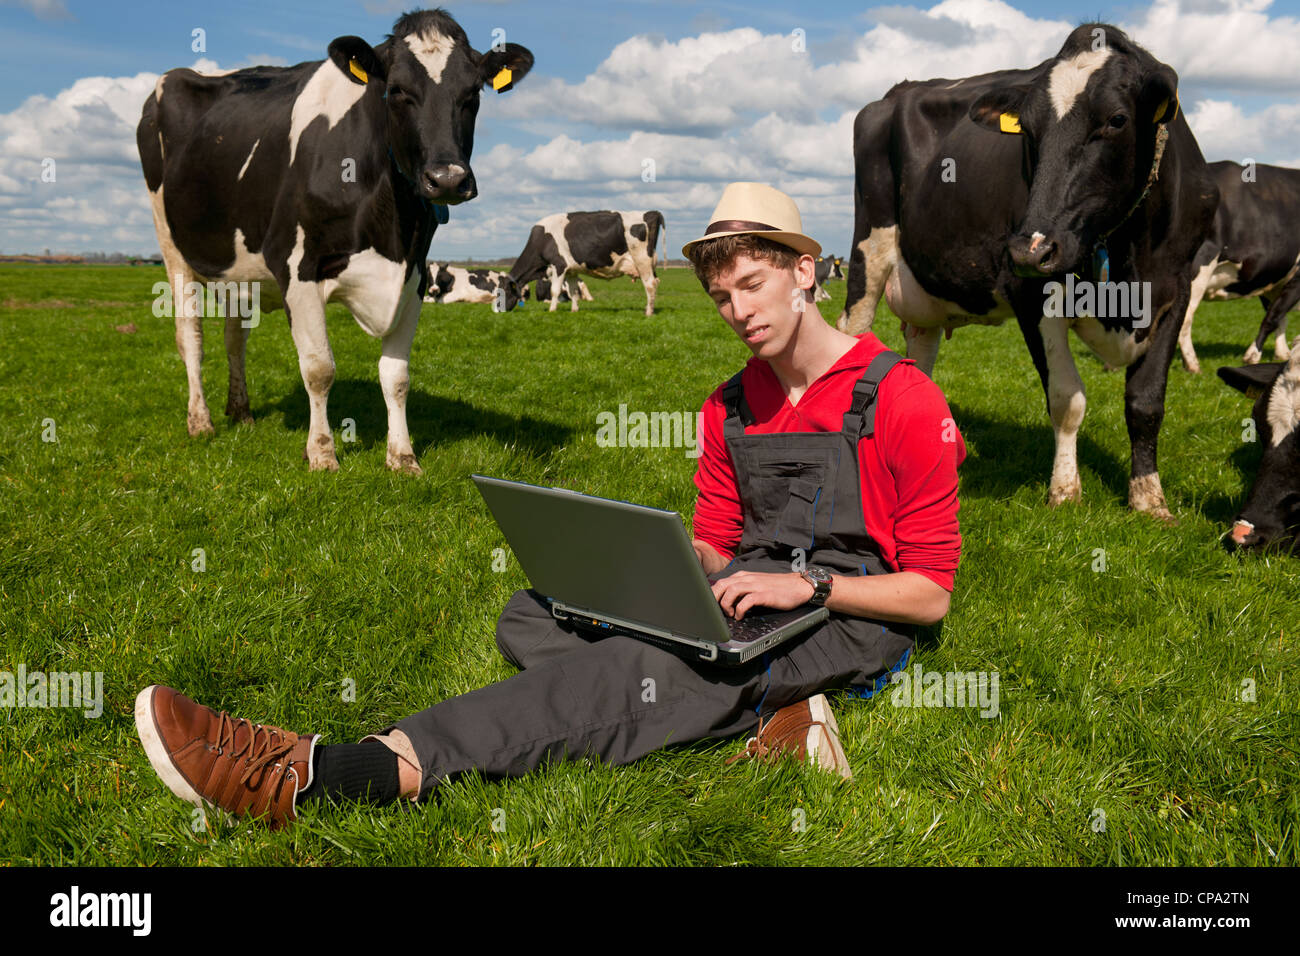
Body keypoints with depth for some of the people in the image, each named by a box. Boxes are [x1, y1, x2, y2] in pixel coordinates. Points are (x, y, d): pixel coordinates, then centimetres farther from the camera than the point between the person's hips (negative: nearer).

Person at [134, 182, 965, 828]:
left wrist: (806, 586, -19)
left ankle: (323, 775, -48)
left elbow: (930, 595, -6)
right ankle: (764, 713, -27)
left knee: (637, 669, -34)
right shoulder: (730, 408, 14)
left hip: (848, 622, -7)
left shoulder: (902, 400, -6)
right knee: (529, 616, -11)